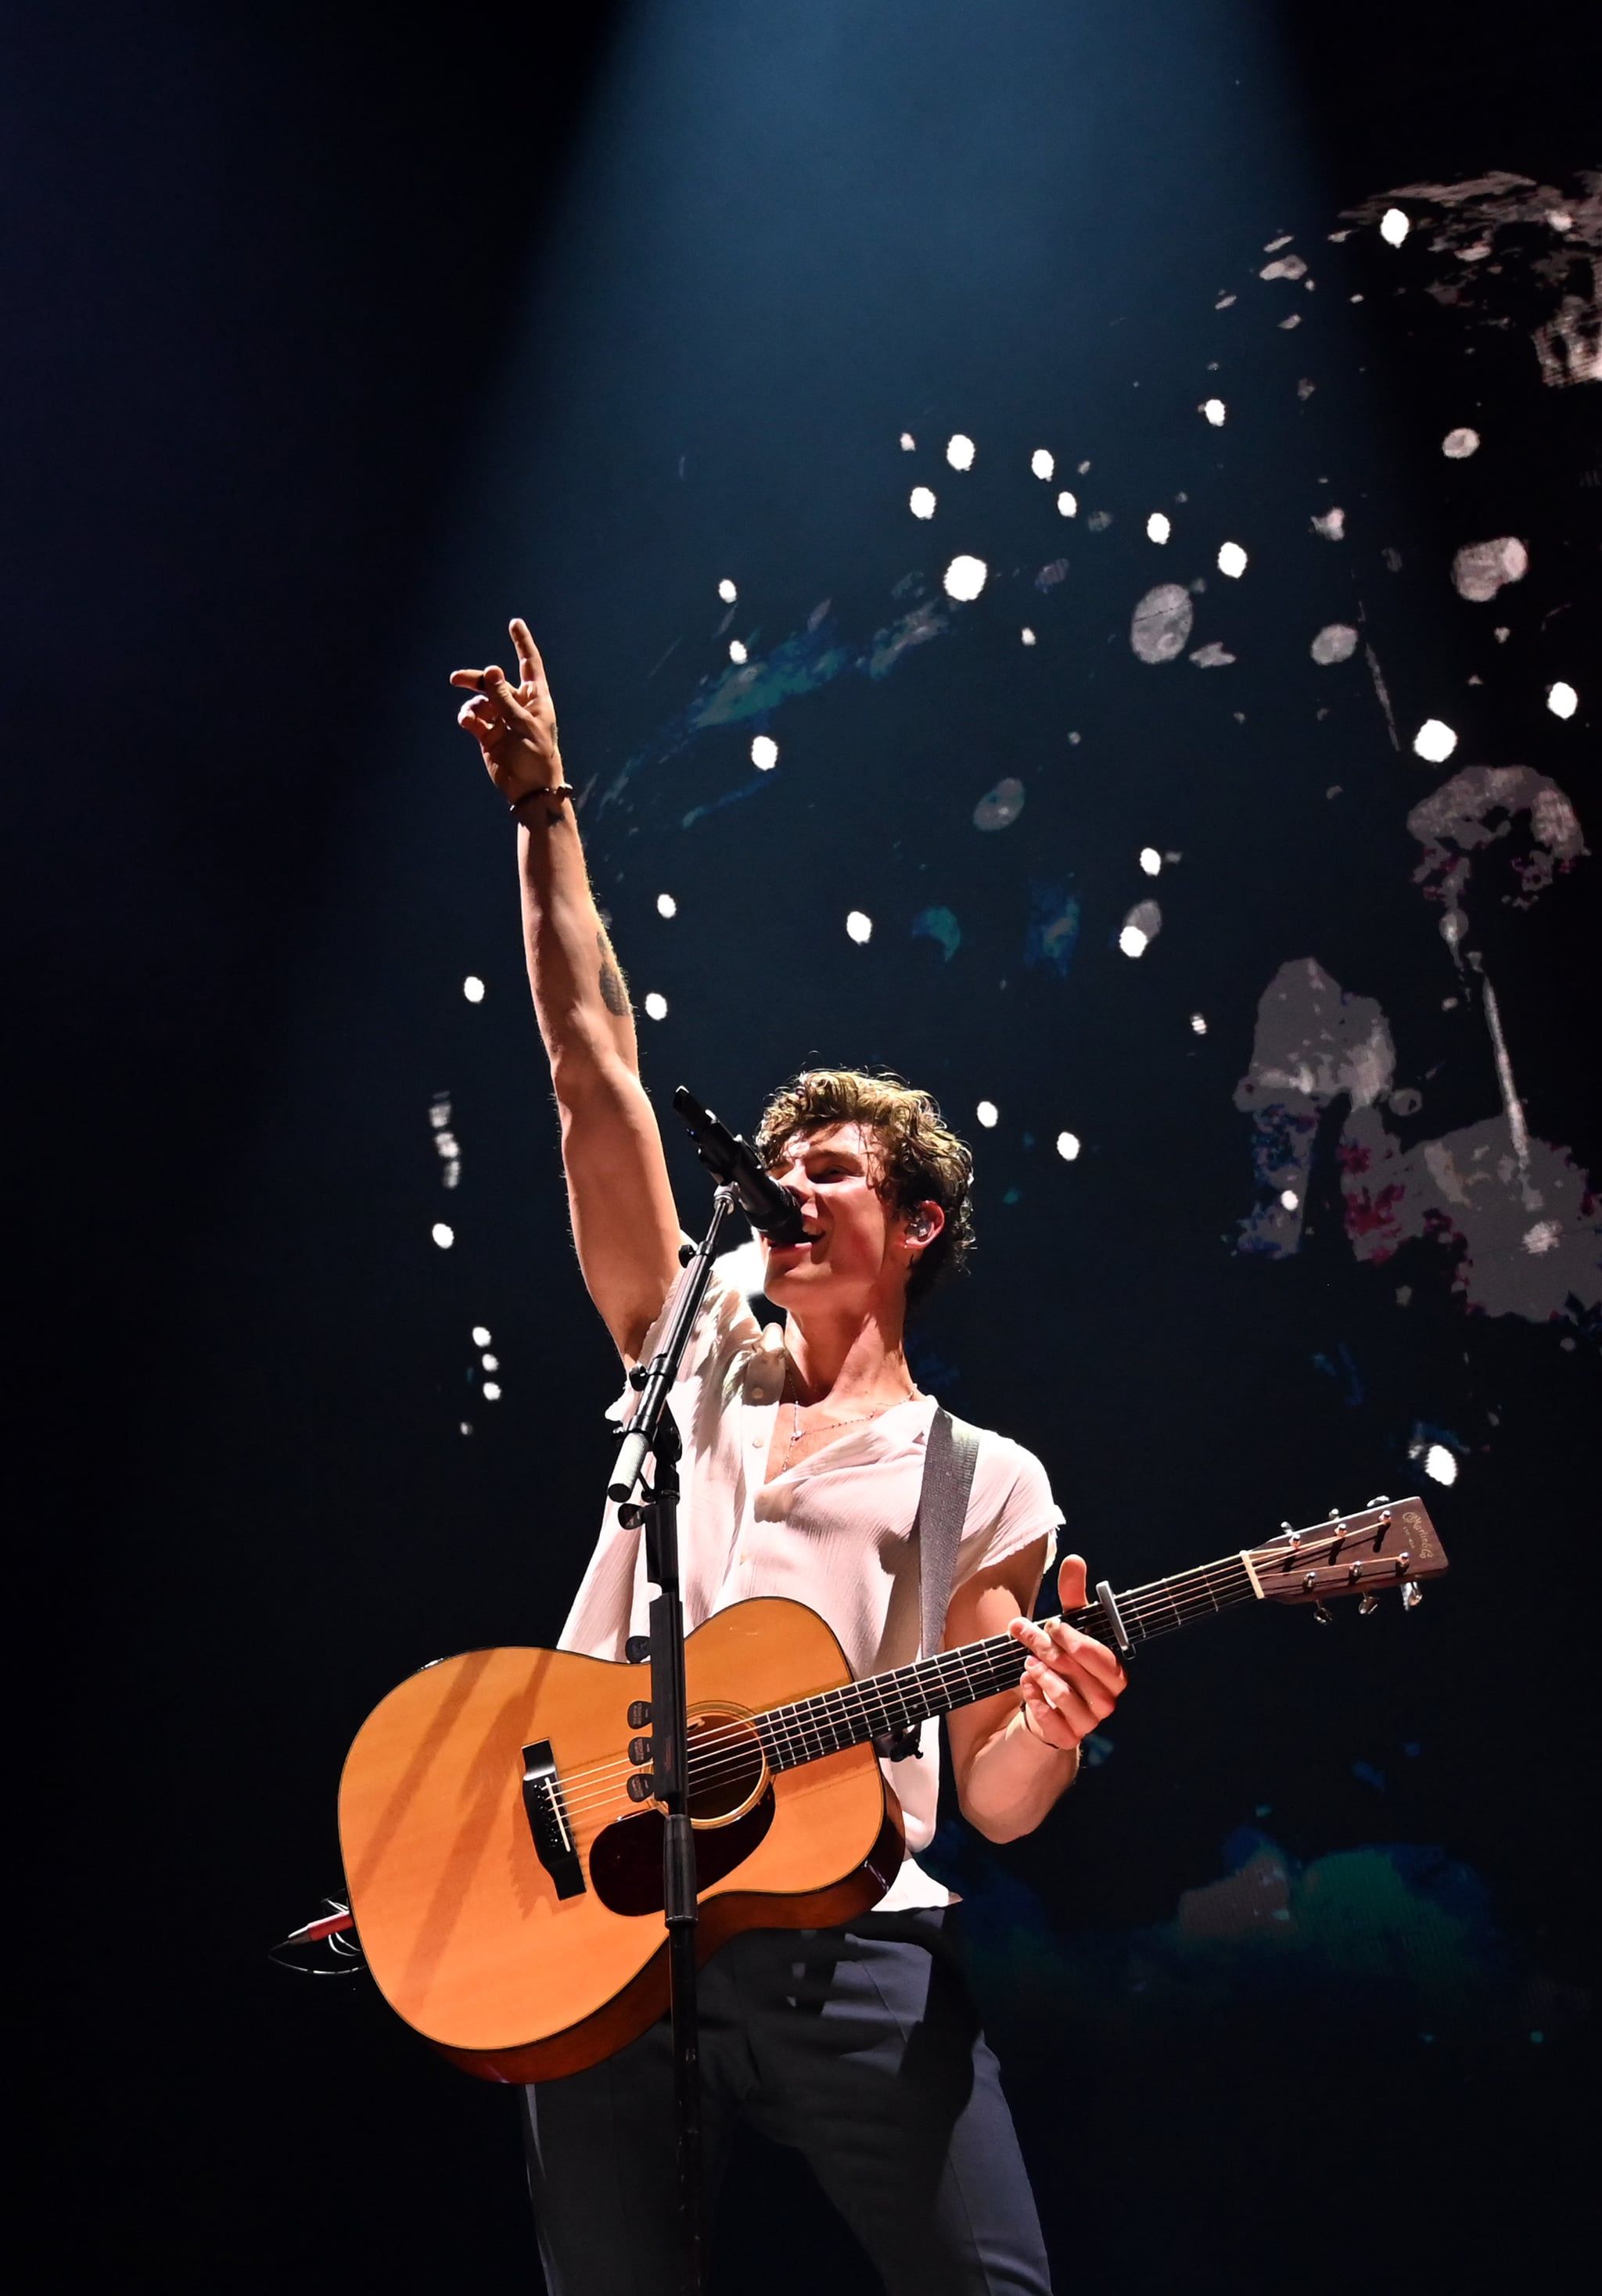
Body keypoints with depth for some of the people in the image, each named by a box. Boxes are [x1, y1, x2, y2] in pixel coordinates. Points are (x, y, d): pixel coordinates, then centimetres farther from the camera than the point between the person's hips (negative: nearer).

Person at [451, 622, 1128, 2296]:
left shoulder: (983, 1483, 10)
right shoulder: (694, 1358, 16)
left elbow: (991, 1805, 6)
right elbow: (592, 1063, 11)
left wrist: (1050, 1726, -18)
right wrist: (543, 807, 9)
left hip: (851, 1946, -2)